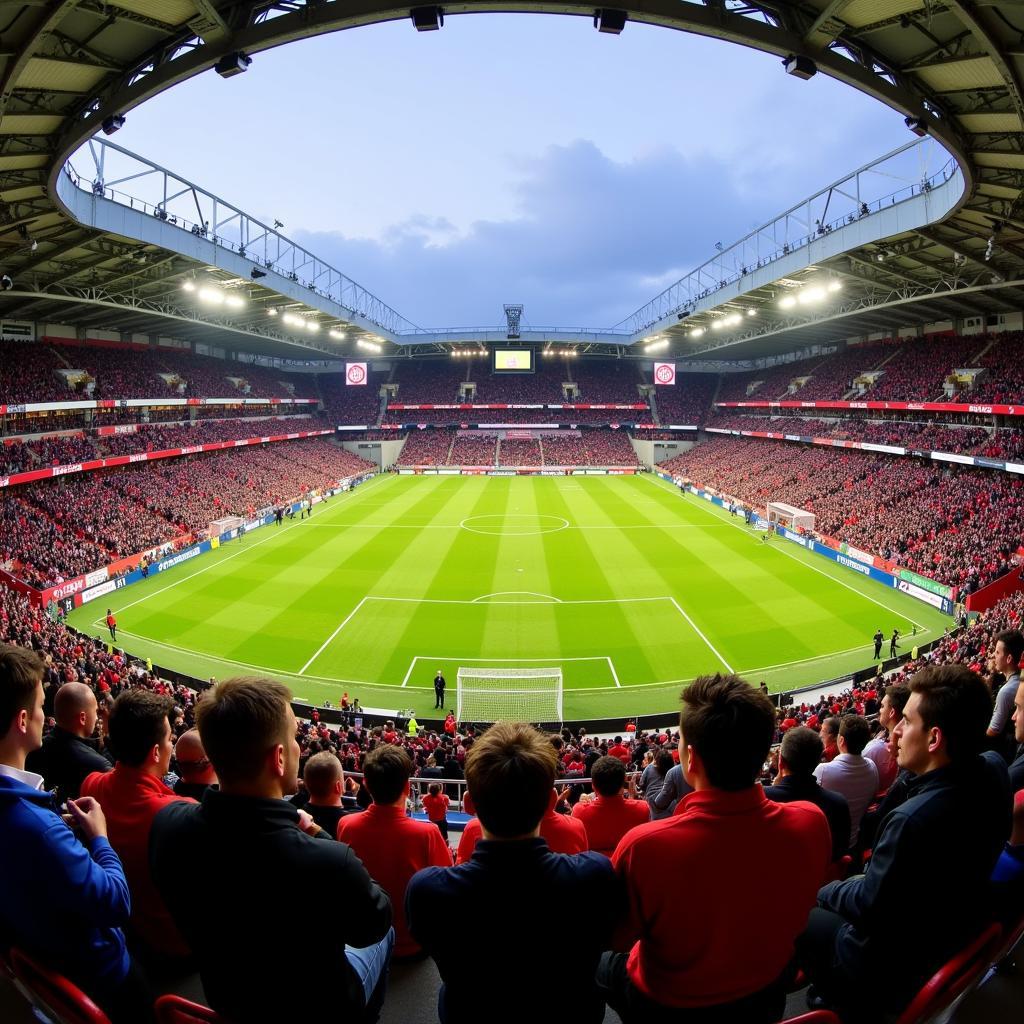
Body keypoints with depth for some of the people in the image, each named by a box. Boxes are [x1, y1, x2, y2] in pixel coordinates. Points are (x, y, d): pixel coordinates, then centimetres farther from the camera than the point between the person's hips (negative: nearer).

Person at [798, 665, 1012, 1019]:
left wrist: (823, 891, -6)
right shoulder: (992, 770, -15)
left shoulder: (913, 818, -39)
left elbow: (868, 906, -25)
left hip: (897, 969, -7)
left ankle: (849, 1005, 27)